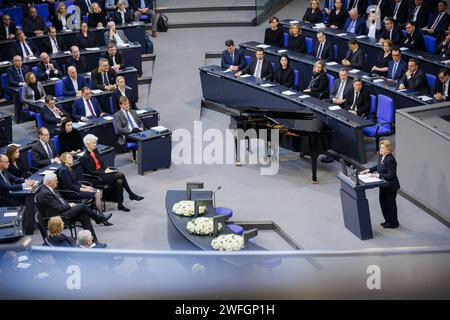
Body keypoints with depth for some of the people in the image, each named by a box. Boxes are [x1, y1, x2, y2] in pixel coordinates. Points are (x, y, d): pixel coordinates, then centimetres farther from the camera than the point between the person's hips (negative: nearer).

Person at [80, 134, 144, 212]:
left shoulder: (95, 151, 9)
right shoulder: (85, 158, -15)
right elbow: (91, 172, -16)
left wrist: (107, 168, -2)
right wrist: (104, 171, -16)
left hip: (102, 172, 8)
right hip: (96, 178, -8)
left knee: (119, 182, -20)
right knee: (120, 174, -20)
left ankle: (120, 205, -12)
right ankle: (131, 195, -7)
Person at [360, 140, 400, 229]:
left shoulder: (390, 160, -26)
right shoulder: (381, 156, 0)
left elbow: (391, 175, -26)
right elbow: (378, 166, 18)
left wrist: (378, 175, -25)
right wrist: (368, 170, 6)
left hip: (390, 186, -9)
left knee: (390, 203, 6)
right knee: (383, 202, 18)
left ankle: (393, 223, 23)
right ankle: (388, 220, 35)